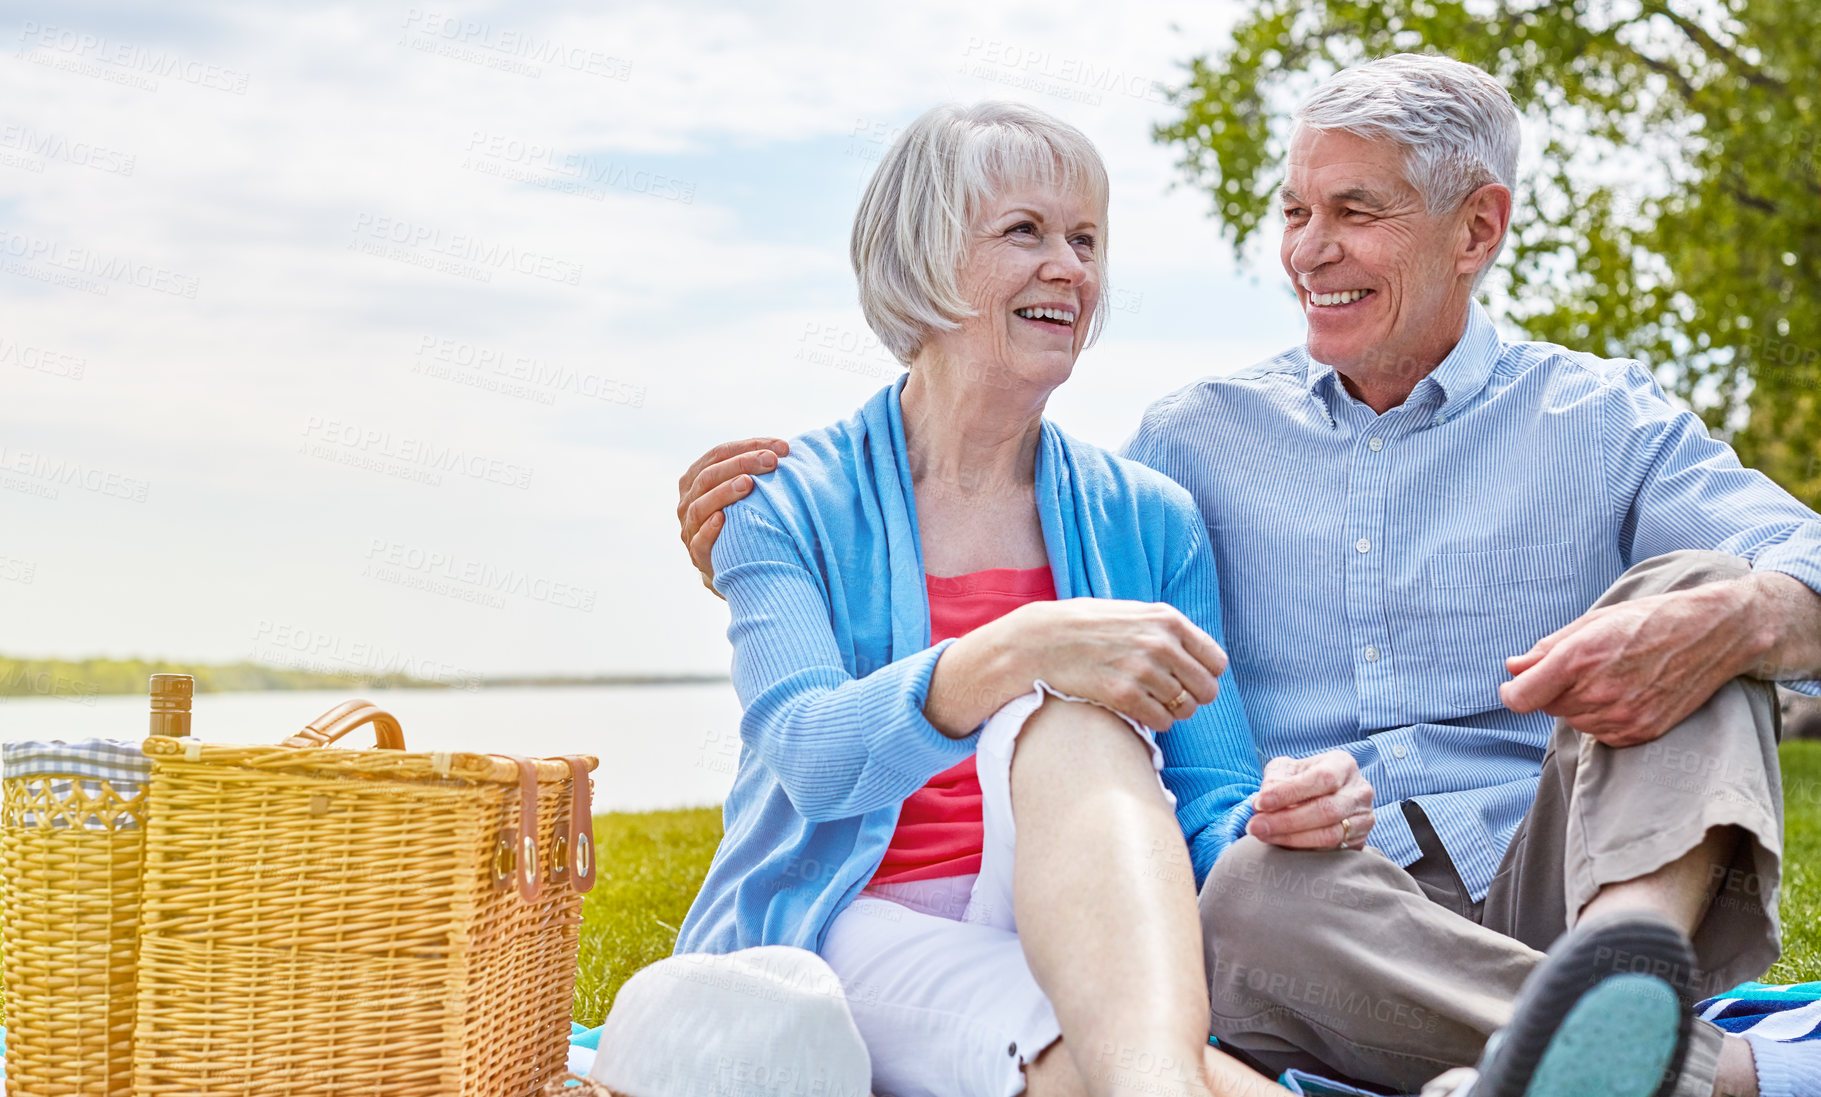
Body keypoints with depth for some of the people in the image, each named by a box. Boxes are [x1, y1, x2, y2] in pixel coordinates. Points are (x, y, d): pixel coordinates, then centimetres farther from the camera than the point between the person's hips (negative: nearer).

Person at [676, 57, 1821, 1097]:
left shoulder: (1599, 419, 11)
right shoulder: (1199, 437, 17)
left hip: (1579, 881, 0)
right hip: (1340, 908, 1)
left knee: (1688, 585, -22)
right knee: (1252, 894, -35)